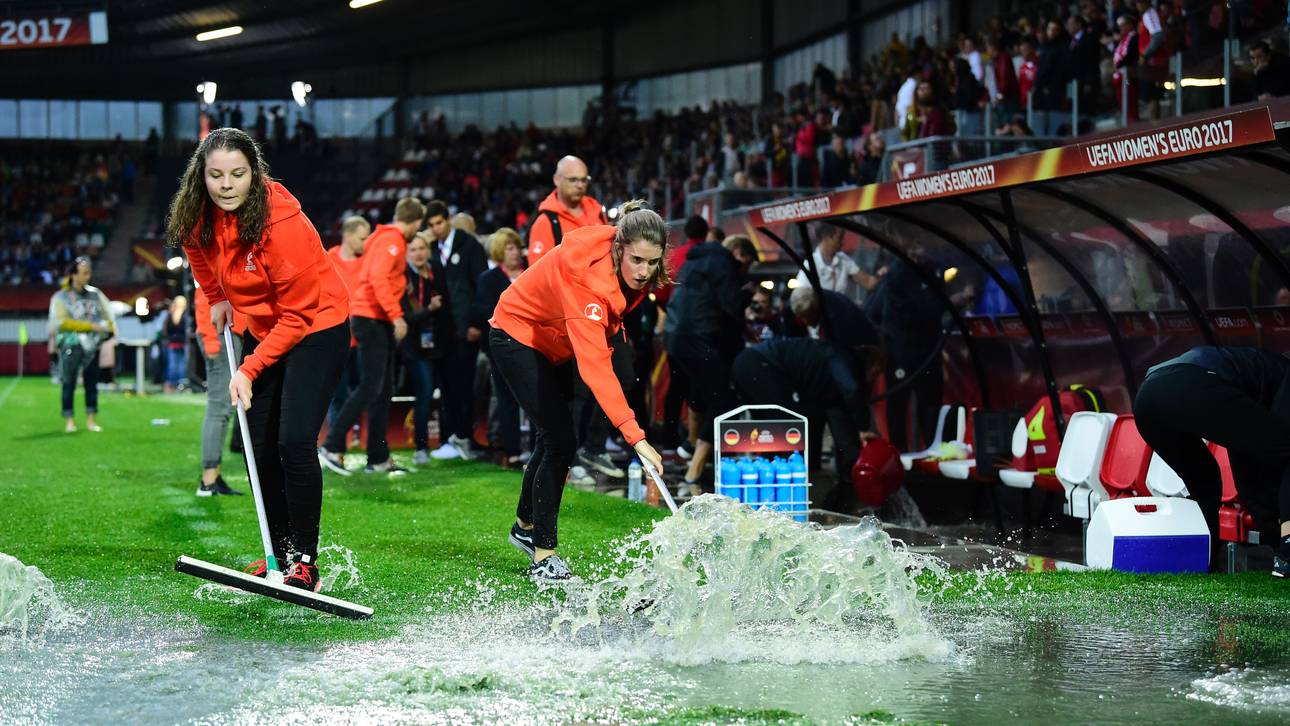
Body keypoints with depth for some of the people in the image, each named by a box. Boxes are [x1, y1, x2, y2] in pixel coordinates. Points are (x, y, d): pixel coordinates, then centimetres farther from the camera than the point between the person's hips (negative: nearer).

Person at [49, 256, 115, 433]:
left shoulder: (95, 294, 12)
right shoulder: (61, 297, -2)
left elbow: (107, 313, 17)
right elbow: (61, 322, -12)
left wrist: (110, 327, -6)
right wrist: (90, 326, -16)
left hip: (92, 345, 4)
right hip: (71, 345, -4)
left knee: (92, 383, 5)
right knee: (69, 383, -5)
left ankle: (91, 419, 10)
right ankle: (69, 420, -1)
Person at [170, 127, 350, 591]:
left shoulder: (282, 222, -29)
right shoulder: (198, 216, -10)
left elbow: (299, 313, -23)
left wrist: (250, 369, -23)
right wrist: (216, 297, 18)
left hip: (315, 330, -7)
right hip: (262, 330, 7)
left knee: (294, 442, -19)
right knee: (259, 448, 2)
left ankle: (306, 561, -11)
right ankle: (280, 554, 13)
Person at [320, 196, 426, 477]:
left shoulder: (388, 239, 17)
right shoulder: (392, 240, -12)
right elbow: (378, 277, -24)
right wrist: (396, 315, -27)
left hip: (378, 320, 10)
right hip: (372, 318, -10)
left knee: (383, 390, 10)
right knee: (370, 388, -12)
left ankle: (378, 458, 12)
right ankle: (332, 447, -12)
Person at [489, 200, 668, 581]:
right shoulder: (587, 277, -42)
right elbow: (594, 365, -50)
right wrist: (635, 435, -56)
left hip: (555, 342, 8)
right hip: (517, 334, -8)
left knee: (554, 435, 19)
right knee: (561, 438, -16)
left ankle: (525, 526, 40)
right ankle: (543, 556, -10)